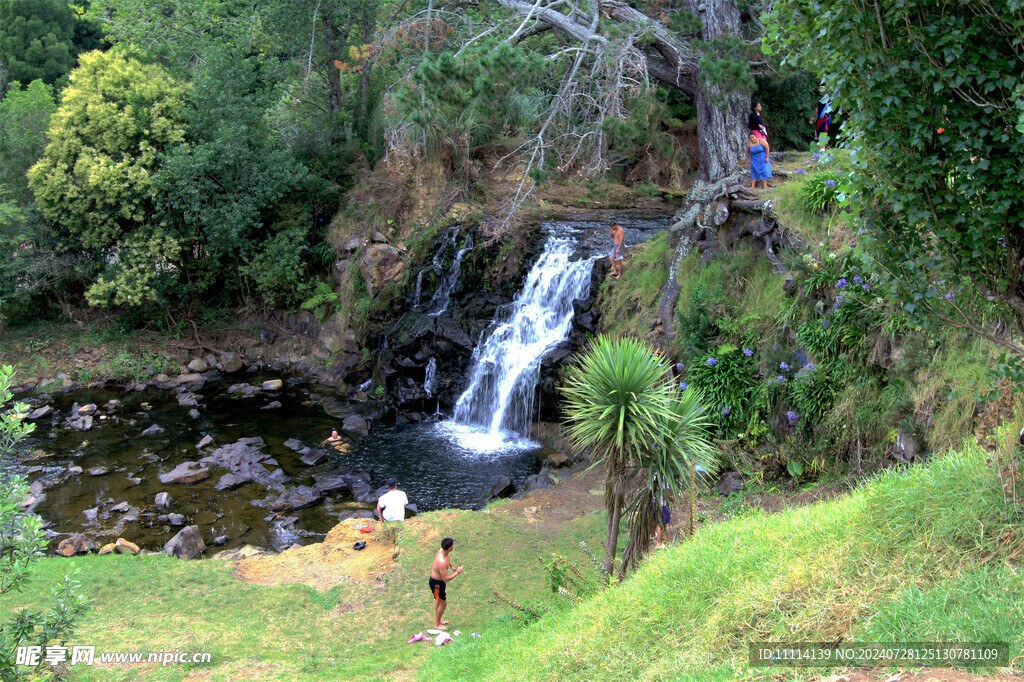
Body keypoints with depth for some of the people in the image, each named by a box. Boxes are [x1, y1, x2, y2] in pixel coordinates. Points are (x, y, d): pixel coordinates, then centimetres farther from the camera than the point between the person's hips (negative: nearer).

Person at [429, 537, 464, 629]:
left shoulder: (441, 550, -11)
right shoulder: (442, 562, -39)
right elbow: (446, 579, -33)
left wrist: (452, 567, 17)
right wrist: (457, 572, -25)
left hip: (435, 579, 9)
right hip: (437, 583, -9)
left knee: (439, 601, 27)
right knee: (443, 603, 9)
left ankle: (437, 620, 47)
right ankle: (437, 624, 28)